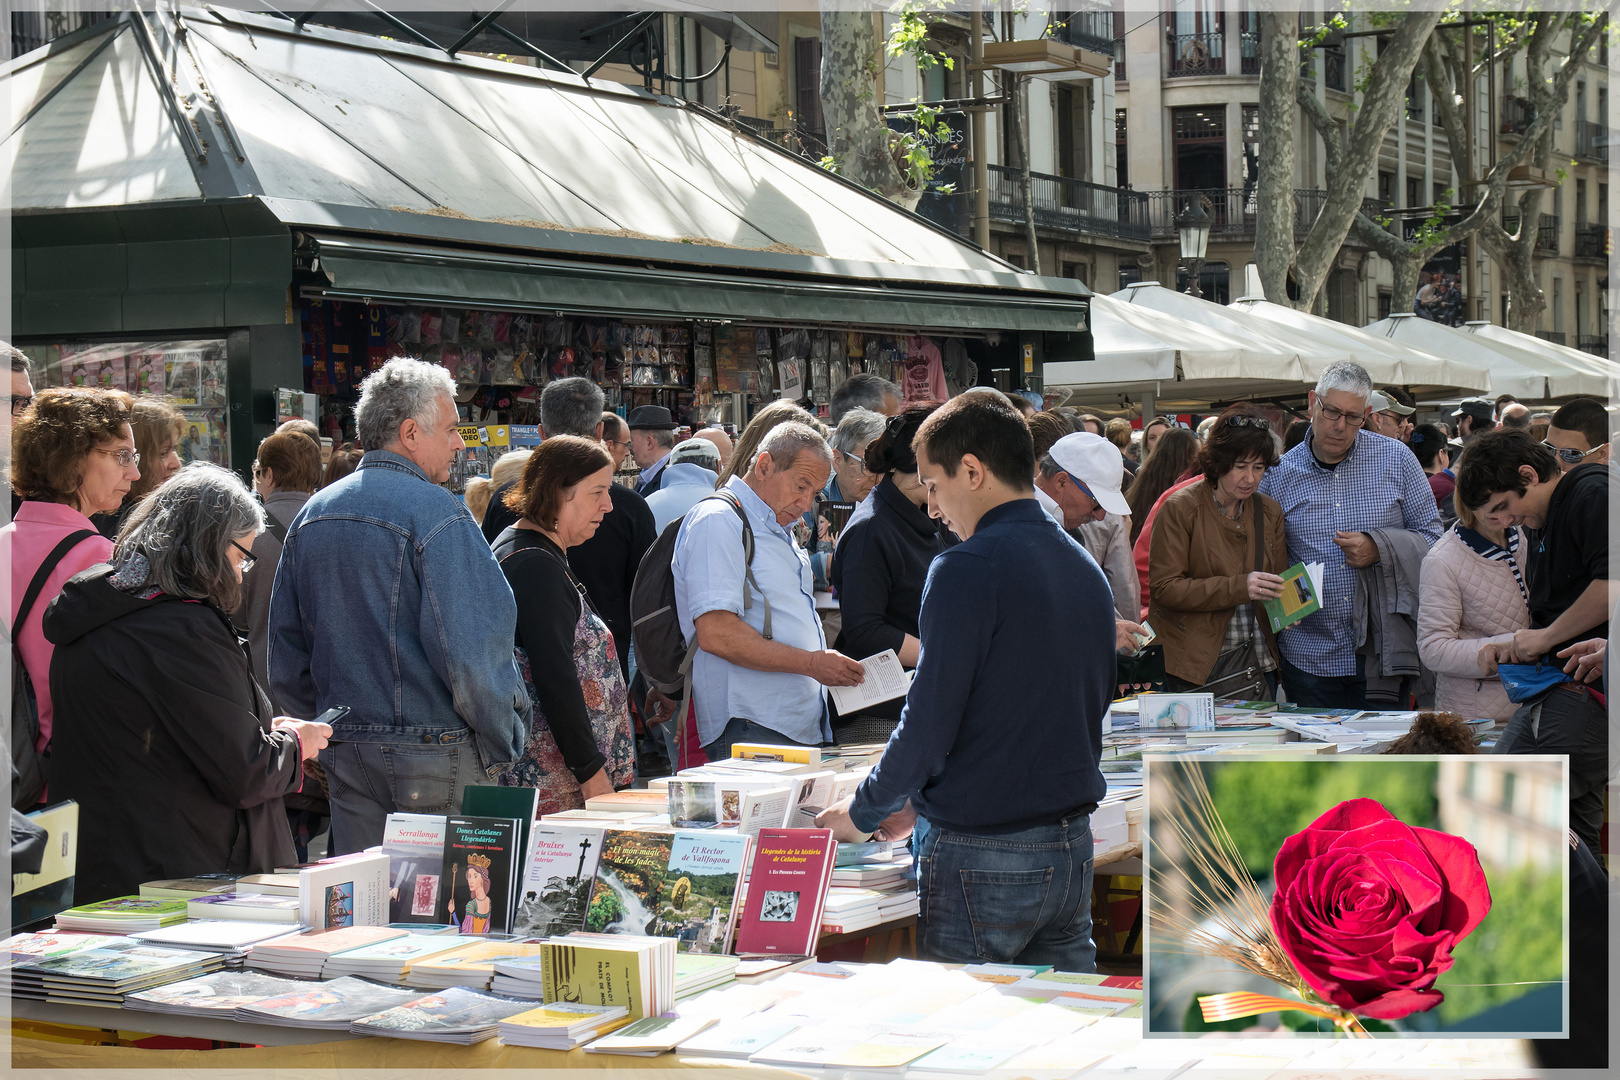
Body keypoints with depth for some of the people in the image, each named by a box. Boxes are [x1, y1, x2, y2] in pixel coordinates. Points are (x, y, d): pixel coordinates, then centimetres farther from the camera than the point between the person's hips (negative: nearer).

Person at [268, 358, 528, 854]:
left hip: (345, 757, 7)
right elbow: (472, 652, -19)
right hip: (434, 756, -7)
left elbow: (285, 663, 15)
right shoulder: (437, 515, -13)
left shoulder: (311, 516, 11)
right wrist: (502, 748, -6)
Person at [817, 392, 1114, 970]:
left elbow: (929, 723, -15)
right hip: (1073, 847, 8)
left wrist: (863, 813, 3)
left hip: (984, 857, -7)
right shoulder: (1085, 568, 10)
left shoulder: (968, 569, -15)